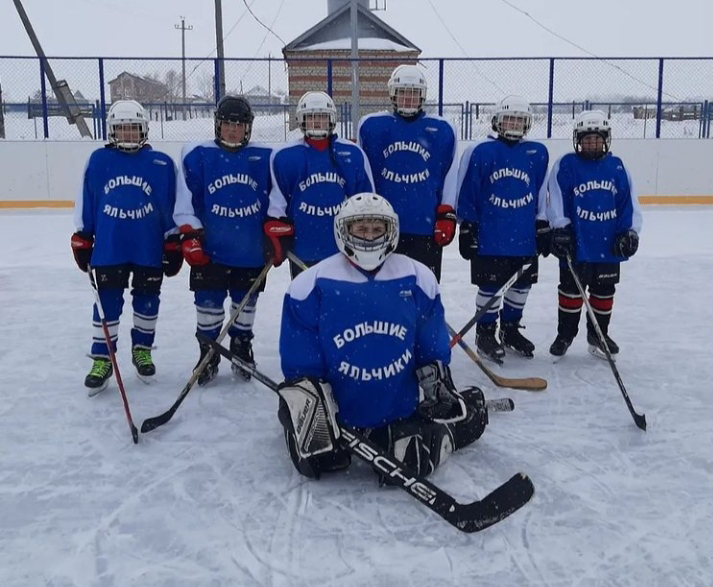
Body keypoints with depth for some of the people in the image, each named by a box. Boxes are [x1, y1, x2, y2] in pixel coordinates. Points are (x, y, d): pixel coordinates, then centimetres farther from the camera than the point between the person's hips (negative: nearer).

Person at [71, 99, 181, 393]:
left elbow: (173, 207, 1)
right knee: (107, 305, 4)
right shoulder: (98, 160, 0)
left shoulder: (161, 164, -3)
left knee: (147, 303, 12)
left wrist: (174, 243, 1)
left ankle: (142, 350, 31)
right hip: (108, 249, 0)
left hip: (150, 250, 0)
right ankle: (102, 360, 15)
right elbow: (85, 203, 6)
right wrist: (82, 239, 7)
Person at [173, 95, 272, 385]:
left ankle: (242, 350, 32)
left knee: (246, 302, 14)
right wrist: (190, 234, -7)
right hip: (210, 249, -1)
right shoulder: (197, 155, -3)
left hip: (251, 250, 1)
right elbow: (185, 200, -3)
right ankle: (208, 354, 23)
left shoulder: (264, 157, 0)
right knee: (208, 303, 7)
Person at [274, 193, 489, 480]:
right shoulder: (313, 286, -8)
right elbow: (301, 369, -5)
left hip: (400, 412, 1)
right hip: (338, 414, 0)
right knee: (317, 461, -17)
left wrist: (443, 395, 5)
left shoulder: (417, 280, 0)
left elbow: (433, 354, 9)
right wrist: (314, 414, -11)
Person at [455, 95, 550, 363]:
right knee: (490, 286, 3)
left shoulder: (538, 153, 5)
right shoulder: (480, 151, -6)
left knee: (521, 285, 14)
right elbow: (467, 195, -4)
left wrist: (543, 228, 11)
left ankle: (511, 329, 32)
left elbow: (541, 196, 12)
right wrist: (466, 229, -5)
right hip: (489, 237, -4)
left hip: (525, 238, 5)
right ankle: (485, 333, 19)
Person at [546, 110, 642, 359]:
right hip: (576, 244, -3)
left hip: (609, 245, 4)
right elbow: (556, 200, -8)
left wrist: (630, 231, 0)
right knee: (571, 290, 7)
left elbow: (629, 202, 6)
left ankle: (598, 334, 28)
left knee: (604, 292, 13)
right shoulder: (565, 165, -5)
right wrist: (561, 229, -14)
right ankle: (565, 334, 21)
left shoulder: (617, 166, 5)